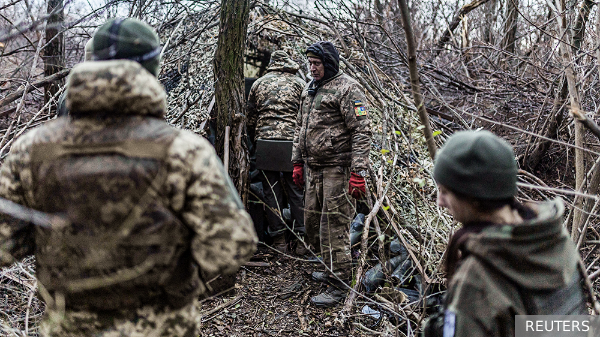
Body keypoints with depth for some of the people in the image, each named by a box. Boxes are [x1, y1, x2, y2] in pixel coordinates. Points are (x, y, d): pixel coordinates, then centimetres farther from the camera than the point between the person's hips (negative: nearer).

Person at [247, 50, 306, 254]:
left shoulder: (259, 83, 13)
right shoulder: (300, 84, 8)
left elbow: (250, 119, 14)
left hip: (264, 143, 1)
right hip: (292, 144, -1)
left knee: (271, 192, 7)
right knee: (297, 192, 6)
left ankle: (278, 240, 11)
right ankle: (303, 239, 9)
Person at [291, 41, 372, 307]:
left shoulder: (348, 89, -11)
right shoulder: (309, 89, 15)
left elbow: (361, 132, -16)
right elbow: (300, 128, 23)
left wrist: (358, 172, -22)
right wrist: (297, 162, 20)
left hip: (337, 170, -9)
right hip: (313, 168, 9)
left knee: (334, 227, -6)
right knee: (312, 223, 16)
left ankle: (340, 284, 5)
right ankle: (333, 268, 34)